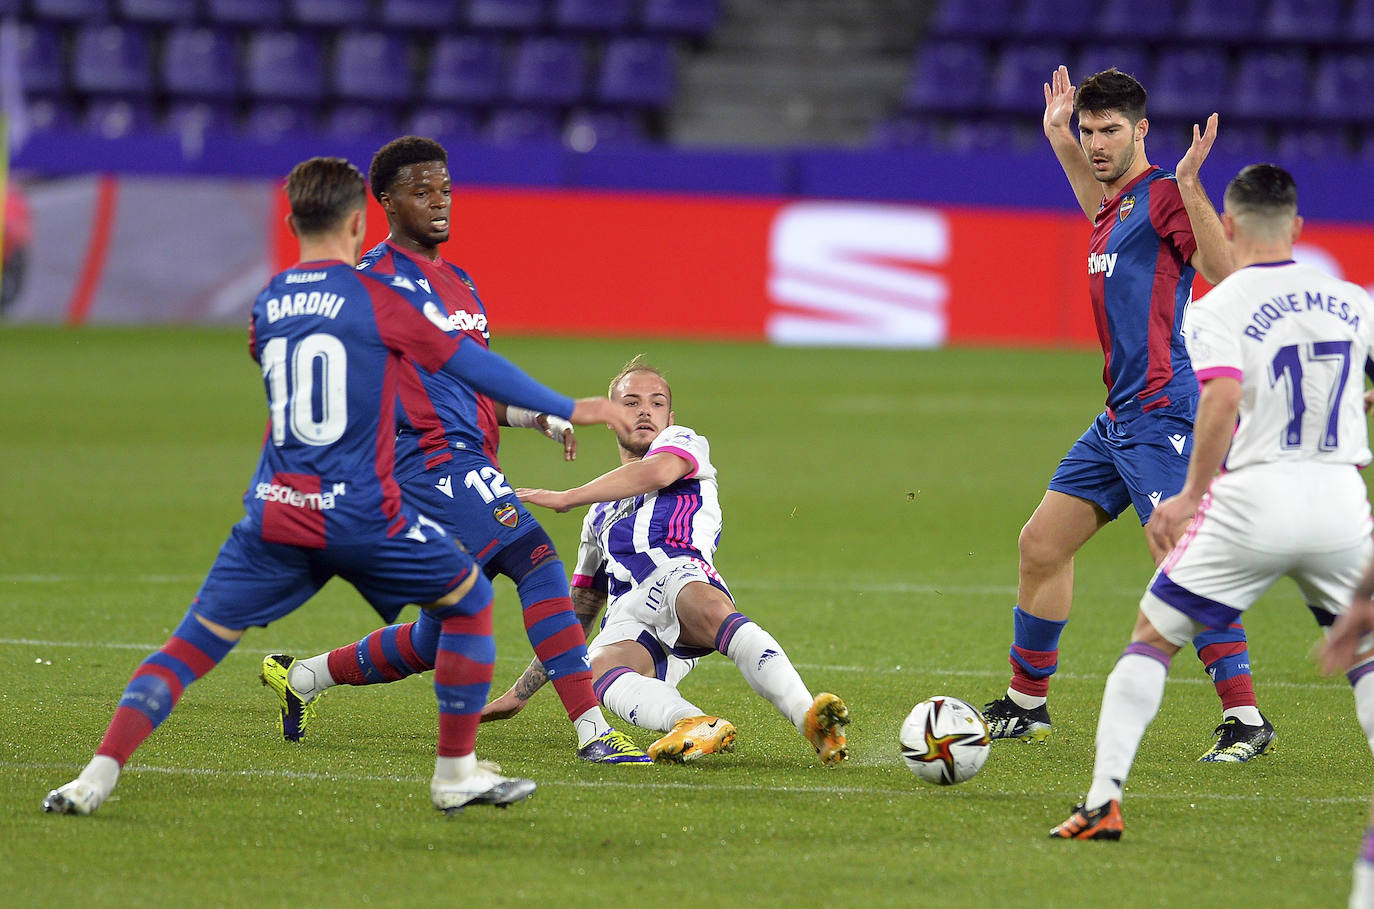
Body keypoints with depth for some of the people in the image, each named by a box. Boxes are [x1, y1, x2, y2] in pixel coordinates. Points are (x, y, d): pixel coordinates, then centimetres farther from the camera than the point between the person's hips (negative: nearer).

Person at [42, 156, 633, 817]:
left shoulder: (267, 304, 10)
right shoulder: (373, 300, -5)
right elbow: (471, 365, 2)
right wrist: (567, 410, 13)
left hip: (274, 515, 4)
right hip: (360, 516, -4)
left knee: (192, 645, 6)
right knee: (470, 600, 18)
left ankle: (99, 774, -12)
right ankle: (456, 773, 17)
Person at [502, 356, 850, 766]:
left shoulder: (682, 443, 25)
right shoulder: (601, 513, 41)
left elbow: (658, 472, -1)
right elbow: (577, 614, 45)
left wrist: (565, 498, 2)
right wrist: (519, 693, 44)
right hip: (625, 618, 4)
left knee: (708, 609, -41)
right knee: (601, 670, -33)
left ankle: (810, 719, -57)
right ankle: (695, 726, -58)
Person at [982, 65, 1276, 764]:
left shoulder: (1164, 195, -9)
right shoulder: (1116, 204, 17)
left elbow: (1226, 273, -24)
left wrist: (1191, 187, -31)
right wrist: (1061, 143, 39)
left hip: (1163, 413, -10)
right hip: (1119, 416, 10)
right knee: (1042, 544, 13)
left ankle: (1244, 719, -17)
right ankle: (1026, 705, 25)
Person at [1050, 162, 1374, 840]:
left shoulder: (1216, 310, -4)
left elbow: (1222, 398, -21)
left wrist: (1191, 496, -13)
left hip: (1252, 499, -3)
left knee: (1152, 637, 11)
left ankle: (1104, 801, 2)